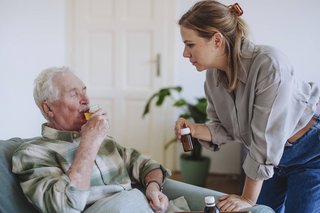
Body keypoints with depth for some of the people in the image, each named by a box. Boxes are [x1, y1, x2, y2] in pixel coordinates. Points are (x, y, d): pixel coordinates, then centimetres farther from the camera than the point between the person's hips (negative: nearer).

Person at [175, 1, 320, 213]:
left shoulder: (268, 64, -32)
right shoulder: (213, 75, -10)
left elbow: (266, 138, -30)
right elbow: (226, 129, 1)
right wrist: (195, 129, -20)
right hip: (271, 155, 7)